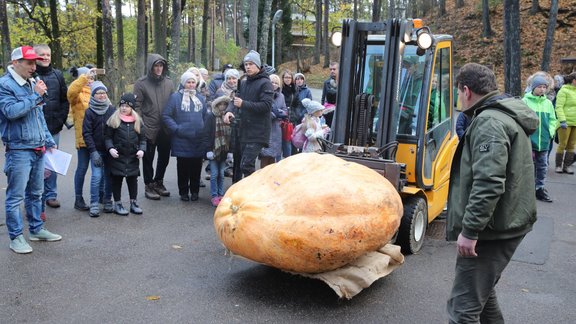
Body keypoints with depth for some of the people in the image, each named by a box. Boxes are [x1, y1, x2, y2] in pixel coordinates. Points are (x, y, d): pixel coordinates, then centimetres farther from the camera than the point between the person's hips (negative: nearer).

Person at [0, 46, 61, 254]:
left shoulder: (32, 84, 13)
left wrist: (49, 141, 16)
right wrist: (36, 96, -18)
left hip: (38, 149, 8)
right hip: (18, 150, -7)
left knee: (35, 193, 16)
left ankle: (36, 229, 27)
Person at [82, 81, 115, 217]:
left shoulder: (112, 109, 3)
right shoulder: (89, 112, -2)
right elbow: (86, 133, -4)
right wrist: (93, 152, -11)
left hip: (110, 150, 2)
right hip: (96, 150, -2)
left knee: (109, 176, 7)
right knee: (97, 176, -9)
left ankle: (107, 201, 22)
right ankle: (94, 204, 1)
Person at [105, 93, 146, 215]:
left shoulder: (137, 121, 6)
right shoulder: (113, 120, -1)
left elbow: (142, 138, 8)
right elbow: (108, 137, -1)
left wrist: (141, 149, -7)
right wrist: (110, 148, -17)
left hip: (133, 157, 2)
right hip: (117, 156, -2)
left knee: (133, 179, 10)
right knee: (117, 180, 6)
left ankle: (133, 203, 23)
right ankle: (117, 204, 17)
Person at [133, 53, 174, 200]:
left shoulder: (169, 83, 6)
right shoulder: (141, 83, -5)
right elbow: (137, 106, -6)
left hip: (165, 128, 4)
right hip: (149, 128, -4)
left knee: (164, 157, 14)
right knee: (148, 158, 7)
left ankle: (158, 182, 32)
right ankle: (149, 186, 20)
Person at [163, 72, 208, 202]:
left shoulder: (200, 98, 12)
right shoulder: (175, 97, -2)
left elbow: (205, 116, 20)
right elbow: (166, 115, -4)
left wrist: (205, 130, 8)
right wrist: (176, 129, -11)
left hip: (199, 140, 4)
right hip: (182, 140, -3)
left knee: (196, 167, 8)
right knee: (183, 167, 4)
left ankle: (195, 191, 20)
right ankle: (183, 192, 16)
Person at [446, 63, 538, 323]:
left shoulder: (489, 123, -18)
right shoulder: (508, 116, 16)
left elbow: (488, 184, -28)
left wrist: (470, 230, -23)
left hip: (492, 229, -11)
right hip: (507, 222, 11)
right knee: (482, 292, 25)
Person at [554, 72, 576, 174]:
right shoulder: (564, 91, -7)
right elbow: (559, 107, -13)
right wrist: (562, 121, -21)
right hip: (566, 123, -6)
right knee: (562, 145, -2)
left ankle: (567, 166, 14)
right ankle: (558, 166, 8)